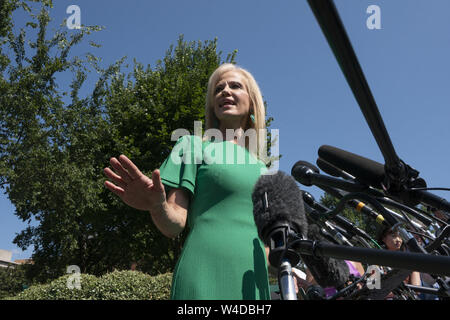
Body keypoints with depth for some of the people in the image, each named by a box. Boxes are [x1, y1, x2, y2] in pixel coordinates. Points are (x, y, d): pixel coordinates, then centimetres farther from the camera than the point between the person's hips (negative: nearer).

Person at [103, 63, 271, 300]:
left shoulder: (261, 168, 19)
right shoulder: (193, 146, 4)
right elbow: (174, 225, -5)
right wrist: (157, 205, -25)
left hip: (252, 284, 6)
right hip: (203, 279, -5)